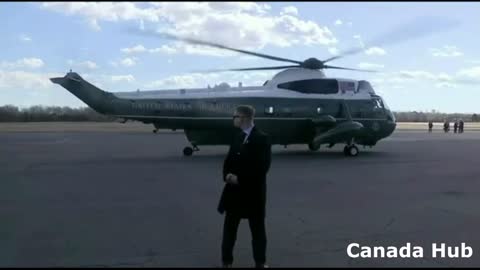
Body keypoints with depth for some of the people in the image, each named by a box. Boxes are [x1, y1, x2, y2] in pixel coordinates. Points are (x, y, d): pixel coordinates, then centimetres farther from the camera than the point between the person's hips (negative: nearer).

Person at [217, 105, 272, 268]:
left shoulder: (262, 139, -12)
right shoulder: (237, 136, 10)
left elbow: (262, 167, -18)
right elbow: (229, 158, 12)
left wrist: (240, 178, -18)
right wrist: (227, 174, -8)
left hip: (253, 192, -6)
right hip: (234, 190, 6)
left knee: (257, 228, 9)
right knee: (229, 227, 11)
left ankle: (260, 262, 23)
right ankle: (226, 261, 24)